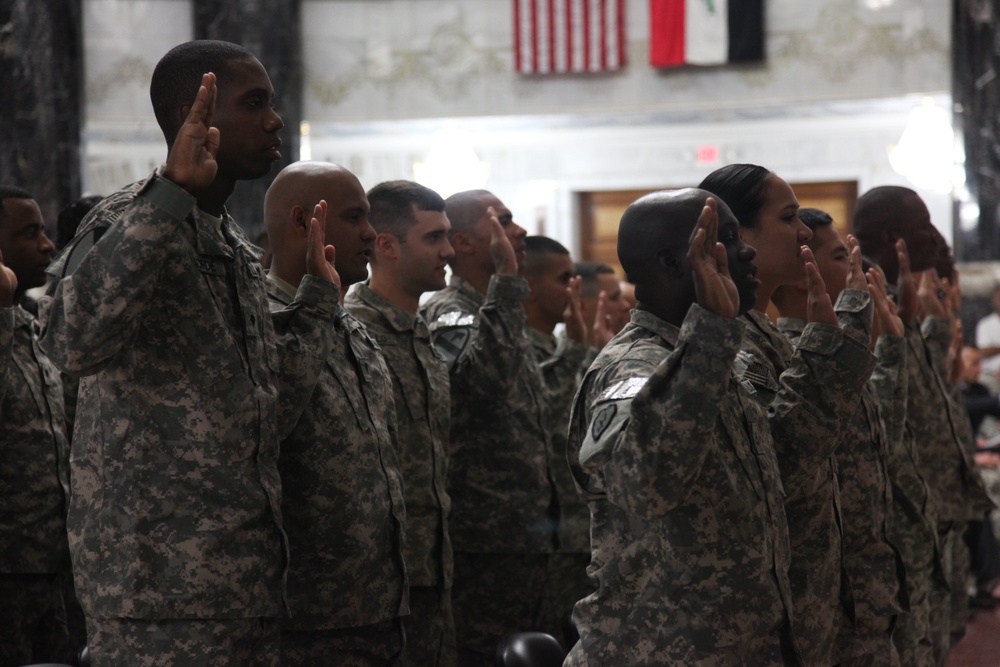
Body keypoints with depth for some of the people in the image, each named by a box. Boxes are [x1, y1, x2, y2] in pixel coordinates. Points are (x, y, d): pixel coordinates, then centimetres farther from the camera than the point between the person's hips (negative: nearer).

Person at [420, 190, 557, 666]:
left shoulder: (496, 316, 20)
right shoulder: (448, 315, -11)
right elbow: (486, 375, -34)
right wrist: (507, 281, -28)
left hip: (525, 538, 10)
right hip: (485, 544, -10)